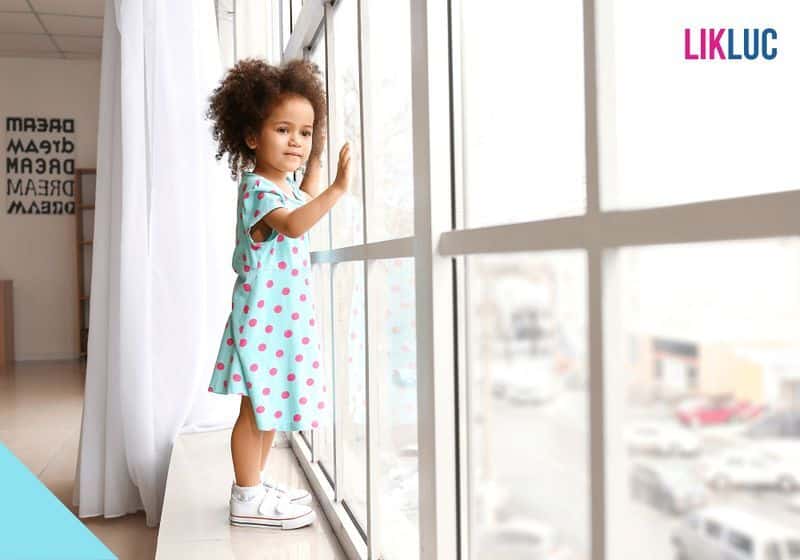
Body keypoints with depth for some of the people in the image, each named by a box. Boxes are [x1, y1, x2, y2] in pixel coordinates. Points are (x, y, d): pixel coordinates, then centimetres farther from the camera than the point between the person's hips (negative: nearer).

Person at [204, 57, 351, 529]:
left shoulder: (284, 185, 12)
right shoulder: (257, 189, -18)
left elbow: (305, 202, 35)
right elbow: (293, 224, -37)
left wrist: (315, 162, 27)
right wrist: (337, 190, -44)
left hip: (285, 313, 10)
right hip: (263, 314, -10)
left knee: (273, 403, 17)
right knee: (258, 408, -1)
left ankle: (256, 482, 30)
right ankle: (248, 498, 11)